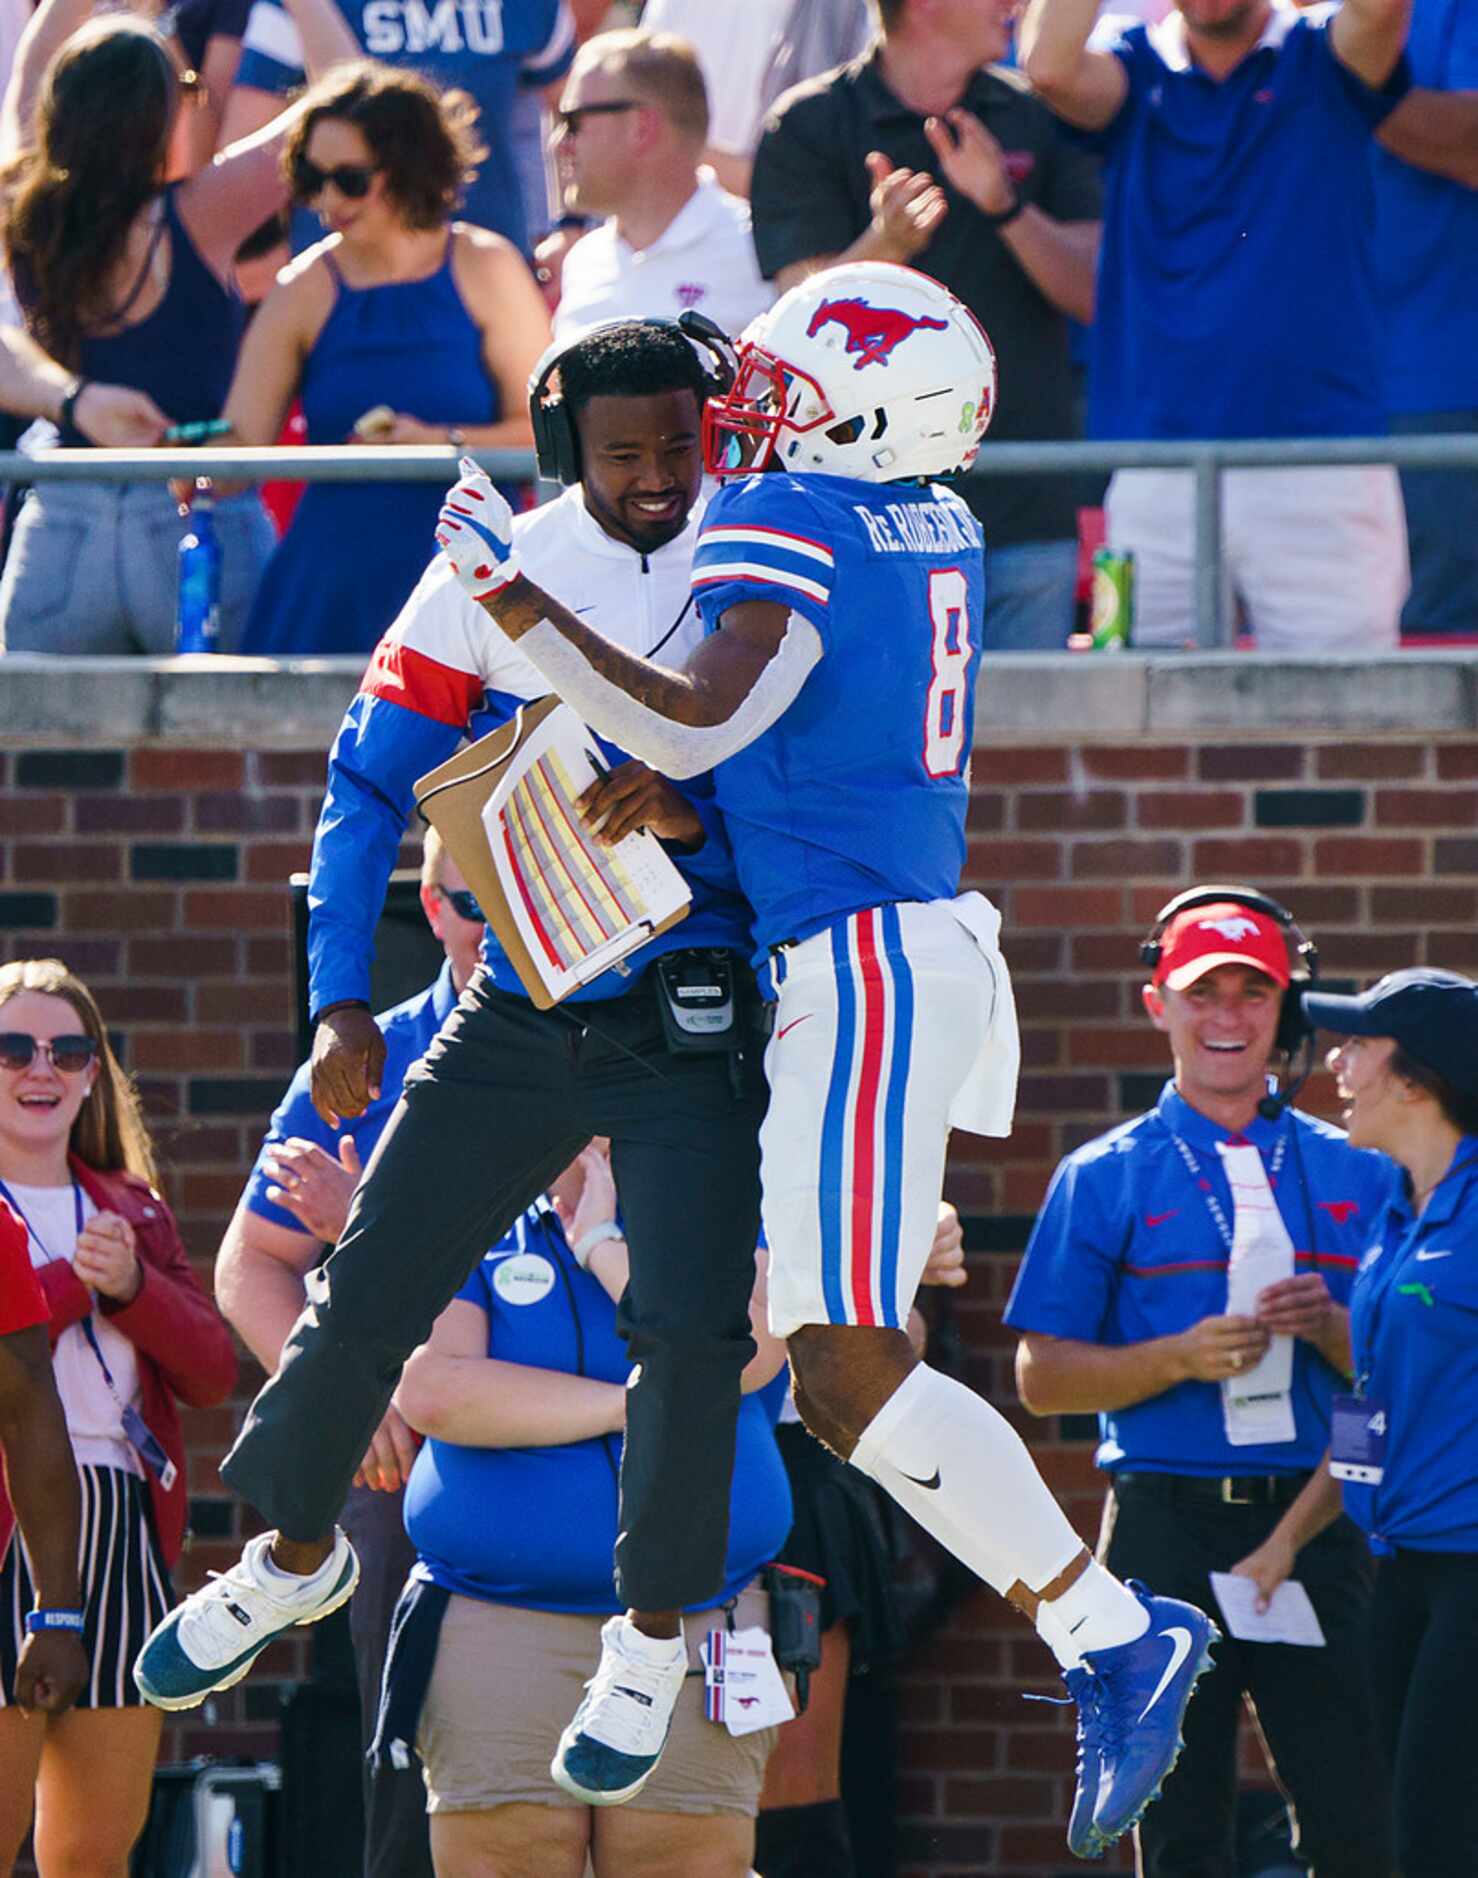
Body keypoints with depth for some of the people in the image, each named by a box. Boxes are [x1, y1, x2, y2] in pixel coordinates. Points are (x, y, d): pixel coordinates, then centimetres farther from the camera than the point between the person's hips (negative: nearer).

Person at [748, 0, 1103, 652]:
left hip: (1025, 513, 3)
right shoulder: (806, 128, 1)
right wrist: (885, 245, -27)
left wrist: (1006, 207, -13)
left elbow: (1095, 295, 4)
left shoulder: (1039, 118, 11)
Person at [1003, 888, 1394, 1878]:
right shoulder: (1106, 1177, 7)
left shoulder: (1352, 1174, 12)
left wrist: (1327, 1327, -8)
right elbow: (1044, 1377, 3)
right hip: (1170, 1527, -1)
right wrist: (1183, 1358, -12)